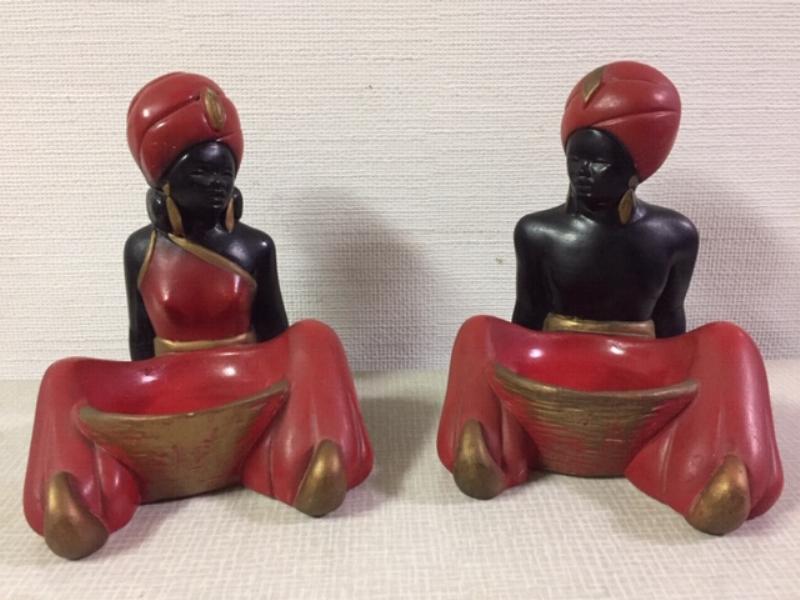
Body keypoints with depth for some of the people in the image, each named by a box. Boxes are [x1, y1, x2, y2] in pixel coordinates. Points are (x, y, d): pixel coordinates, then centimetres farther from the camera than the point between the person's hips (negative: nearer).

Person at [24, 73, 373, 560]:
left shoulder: (255, 247, -2)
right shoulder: (142, 249, 1)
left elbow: (275, 331, 3)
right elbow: (142, 335, 7)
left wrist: (277, 384, -6)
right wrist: (143, 400, 4)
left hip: (246, 382, 0)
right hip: (166, 389, 1)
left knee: (314, 339, -28)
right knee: (68, 379, -24)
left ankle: (316, 466, -48)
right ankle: (80, 497, -51)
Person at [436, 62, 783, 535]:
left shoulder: (674, 235, -1)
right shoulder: (538, 233, -4)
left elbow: (669, 316, 6)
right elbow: (528, 318, 1)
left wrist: (676, 382, 5)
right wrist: (517, 382, -4)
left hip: (642, 378, 1)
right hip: (553, 372, 0)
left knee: (728, 344, -26)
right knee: (482, 334, -27)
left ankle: (711, 477, -45)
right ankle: (488, 452, -44)